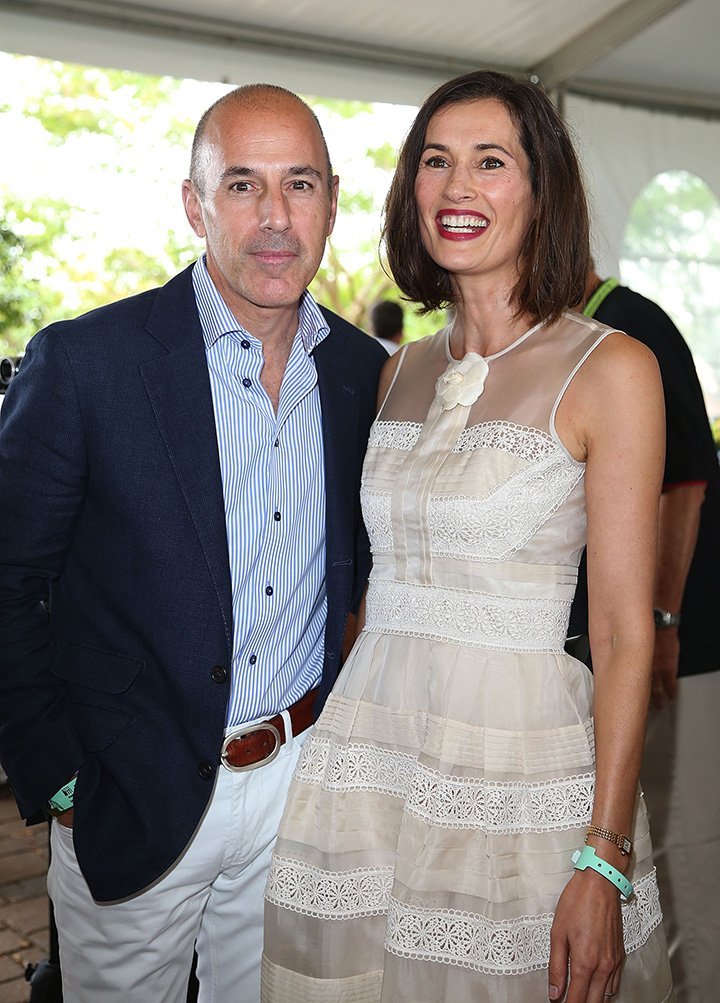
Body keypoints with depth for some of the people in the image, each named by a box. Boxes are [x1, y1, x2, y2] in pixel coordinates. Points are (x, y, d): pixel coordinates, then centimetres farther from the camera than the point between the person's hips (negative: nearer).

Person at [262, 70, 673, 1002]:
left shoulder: (611, 368, -8)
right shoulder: (400, 372, 8)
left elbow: (624, 634, -10)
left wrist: (604, 862, -13)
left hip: (521, 764, -4)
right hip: (365, 752, 5)